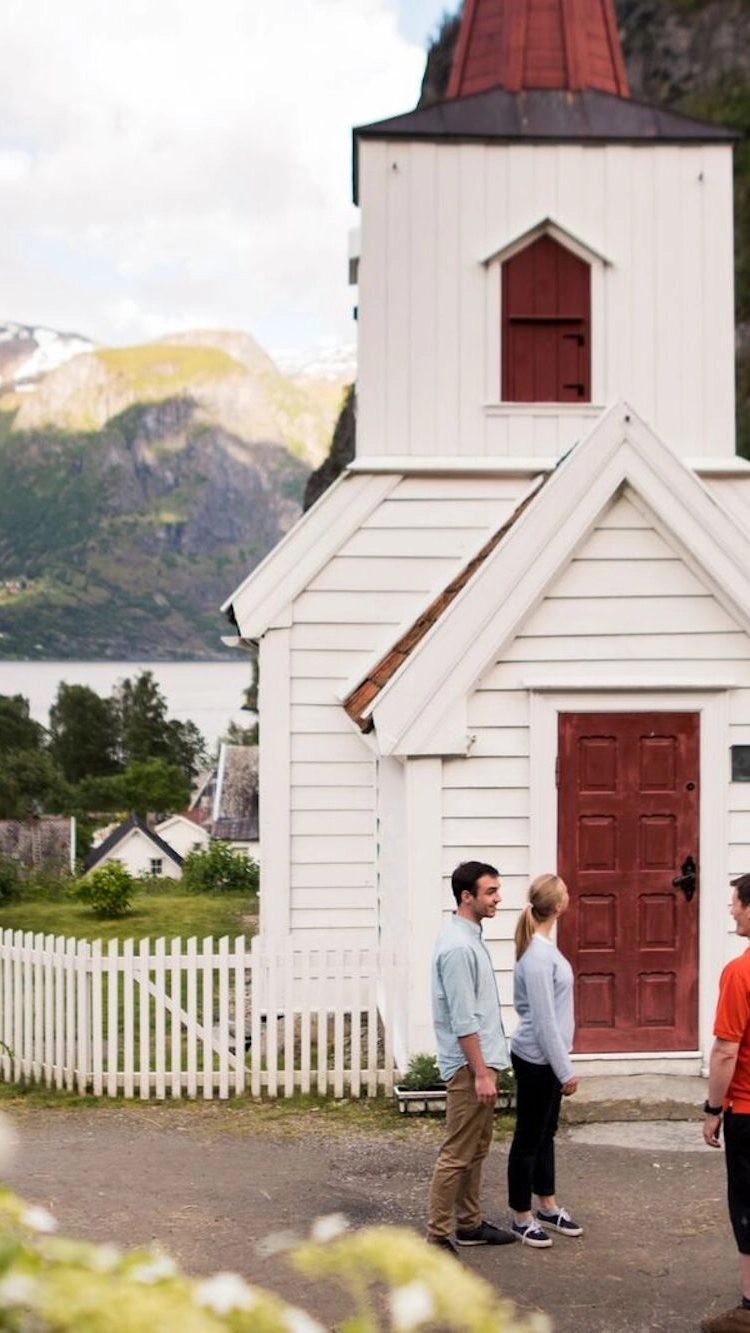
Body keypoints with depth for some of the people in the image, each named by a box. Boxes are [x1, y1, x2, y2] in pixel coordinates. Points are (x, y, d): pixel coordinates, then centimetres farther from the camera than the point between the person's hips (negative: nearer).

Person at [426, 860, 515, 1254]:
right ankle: (437, 1236, -3)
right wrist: (480, 1073, -21)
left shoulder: (470, 937, 11)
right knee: (457, 1154, -6)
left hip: (481, 1060, 10)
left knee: (476, 1149, 17)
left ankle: (469, 1223, 25)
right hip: (469, 1064, -10)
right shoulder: (458, 946, -21)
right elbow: (462, 1020, -22)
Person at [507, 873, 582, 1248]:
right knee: (529, 1137, 3)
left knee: (545, 1132, 19)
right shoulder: (538, 955, -23)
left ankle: (547, 1207, 31)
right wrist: (565, 1071, -18)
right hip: (536, 1060, -9)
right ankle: (522, 1217, 14)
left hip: (545, 1058, 9)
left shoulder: (540, 947, 6)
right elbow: (544, 1020, -23)